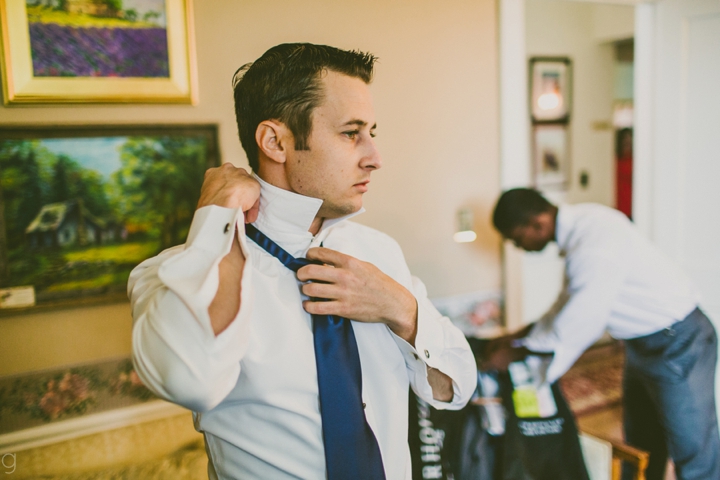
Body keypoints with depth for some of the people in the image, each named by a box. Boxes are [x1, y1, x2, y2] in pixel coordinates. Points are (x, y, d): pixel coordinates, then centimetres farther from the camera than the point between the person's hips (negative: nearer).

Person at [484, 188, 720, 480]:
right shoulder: (577, 225, -1)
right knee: (639, 448, 21)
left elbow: (578, 325, -27)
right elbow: (572, 301, 10)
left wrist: (516, 353, -14)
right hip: (642, 342, 9)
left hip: (677, 346, -9)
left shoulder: (595, 246, -31)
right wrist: (521, 335, 7)